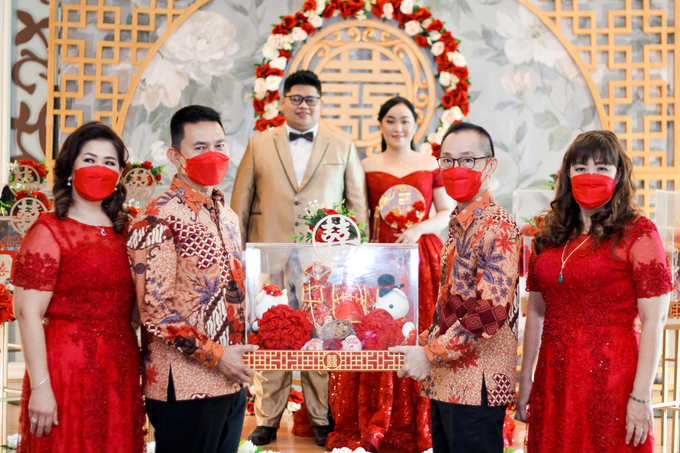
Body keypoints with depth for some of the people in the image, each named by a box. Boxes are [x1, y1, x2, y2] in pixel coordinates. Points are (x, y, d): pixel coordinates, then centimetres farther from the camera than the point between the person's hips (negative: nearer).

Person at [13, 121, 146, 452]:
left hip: (121, 373, 6)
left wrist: (144, 368, 10)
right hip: (67, 372, -6)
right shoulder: (49, 232, -7)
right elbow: (28, 313, -13)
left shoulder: (123, 232, 11)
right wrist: (40, 387, -18)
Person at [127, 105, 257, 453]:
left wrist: (241, 352, 9)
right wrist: (215, 356, -18)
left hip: (232, 382, 8)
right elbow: (155, 311, -18)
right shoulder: (157, 220, -13)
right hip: (185, 387, -8)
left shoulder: (227, 216, 13)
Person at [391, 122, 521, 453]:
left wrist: (431, 354, -21)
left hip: (477, 384, -9)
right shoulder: (458, 223, 13)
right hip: (444, 379, 9)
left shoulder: (498, 228, -16)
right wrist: (429, 340, 10)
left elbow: (492, 311, -25)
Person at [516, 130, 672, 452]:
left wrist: (641, 396, -15)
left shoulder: (638, 233, -6)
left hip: (611, 380, -4)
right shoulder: (551, 236, 9)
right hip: (553, 382, 5)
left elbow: (653, 320, -10)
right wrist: (525, 382, 12)